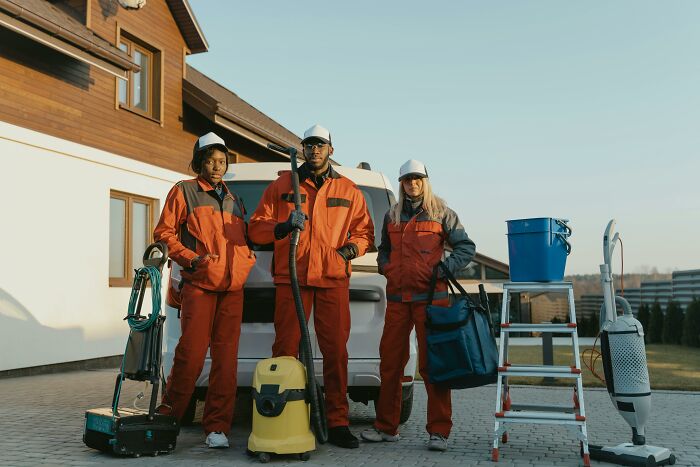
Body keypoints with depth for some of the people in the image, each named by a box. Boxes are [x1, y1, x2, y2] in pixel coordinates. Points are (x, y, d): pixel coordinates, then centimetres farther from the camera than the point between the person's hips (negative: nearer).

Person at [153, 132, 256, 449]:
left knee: (226, 358, 0)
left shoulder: (233, 201, 24)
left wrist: (246, 262, 9)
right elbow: (164, 233, 3)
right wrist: (190, 258, -9)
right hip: (199, 285, -4)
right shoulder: (184, 191, 8)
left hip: (233, 289, 5)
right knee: (191, 354, -9)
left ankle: (217, 427, 5)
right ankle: (167, 417, 10)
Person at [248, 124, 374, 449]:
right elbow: (256, 228, 8)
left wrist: (350, 249, -1)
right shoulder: (282, 185, 12)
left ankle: (337, 424, 6)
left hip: (334, 280, 1)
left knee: (336, 352, -2)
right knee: (285, 351, -4)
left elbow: (364, 231, 19)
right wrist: (284, 226, -12)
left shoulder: (348, 191, 15)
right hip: (290, 278, -1)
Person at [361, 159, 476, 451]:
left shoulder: (440, 213, 5)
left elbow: (466, 247, 6)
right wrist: (385, 266, 10)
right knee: (390, 362, 6)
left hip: (430, 296, -4)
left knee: (431, 363, -6)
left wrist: (446, 268, -8)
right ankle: (386, 427, 17)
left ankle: (439, 432, 1)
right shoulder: (392, 216, 17)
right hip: (397, 297, 4)